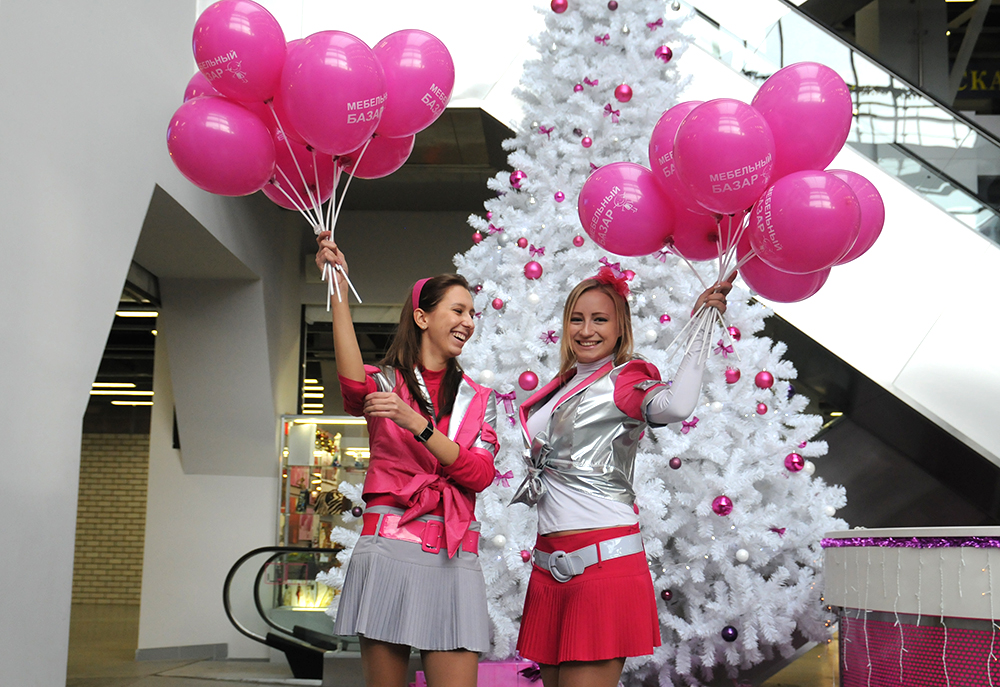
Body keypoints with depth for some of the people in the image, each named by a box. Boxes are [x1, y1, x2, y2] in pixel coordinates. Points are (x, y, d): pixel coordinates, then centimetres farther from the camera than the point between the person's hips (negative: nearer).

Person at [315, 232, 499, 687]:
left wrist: (416, 424, -14)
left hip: (454, 559, 3)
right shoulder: (384, 381, 7)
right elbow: (353, 384, -19)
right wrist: (339, 289, -24)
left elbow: (482, 475, 0)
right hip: (389, 550, -2)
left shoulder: (479, 399, 16)